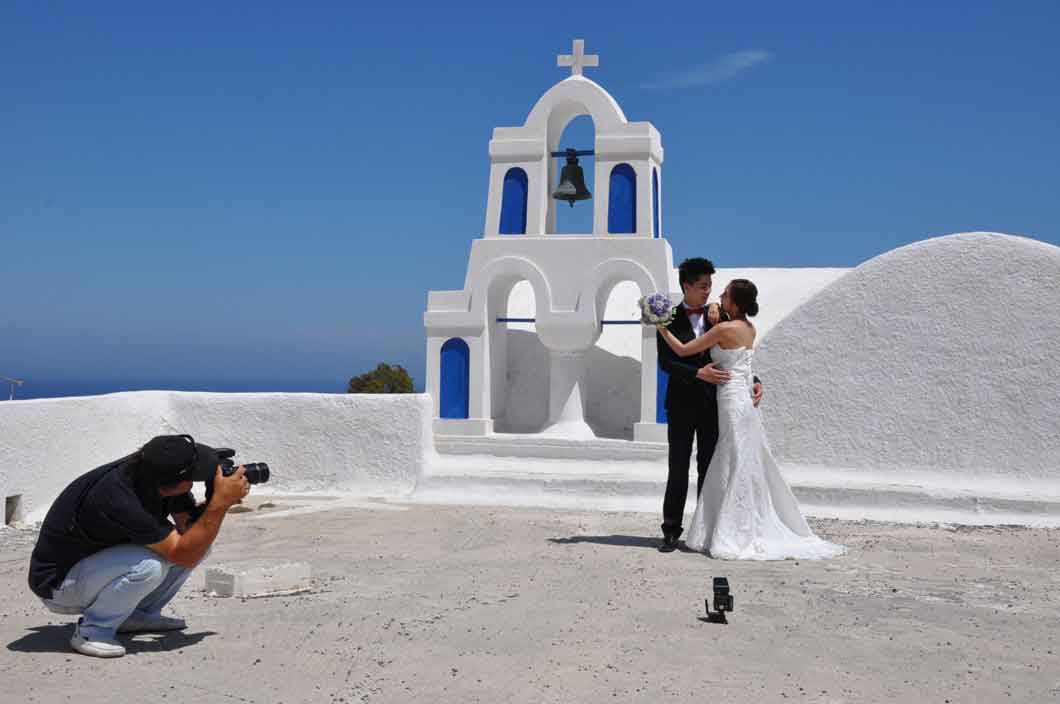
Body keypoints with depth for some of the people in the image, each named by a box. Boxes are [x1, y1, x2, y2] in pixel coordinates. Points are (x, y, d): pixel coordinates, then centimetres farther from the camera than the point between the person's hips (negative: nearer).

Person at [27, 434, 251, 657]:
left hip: (100, 561, 8)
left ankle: (139, 614, 9)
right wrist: (220, 502, -34)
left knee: (198, 540, -4)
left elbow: (188, 524, -6)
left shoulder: (152, 471, -14)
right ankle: (92, 632, -12)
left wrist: (221, 499, -24)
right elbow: (183, 556, -33)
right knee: (150, 565, -35)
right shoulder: (118, 498, -37)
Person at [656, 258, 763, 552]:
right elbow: (665, 361, -11)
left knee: (709, 469, 7)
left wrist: (754, 381, -6)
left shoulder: (717, 317, 7)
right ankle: (671, 531, 8)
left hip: (712, 404, 3)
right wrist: (698, 373, -23)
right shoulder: (670, 320, -2)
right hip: (682, 405, -3)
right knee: (678, 470, 1)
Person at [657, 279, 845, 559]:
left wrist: (663, 329, 2)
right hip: (744, 400, 9)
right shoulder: (750, 329, 9)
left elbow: (683, 350, -11)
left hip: (733, 402, -9)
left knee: (736, 470, -4)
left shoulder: (725, 328, -14)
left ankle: (734, 538, 2)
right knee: (746, 470, 13)